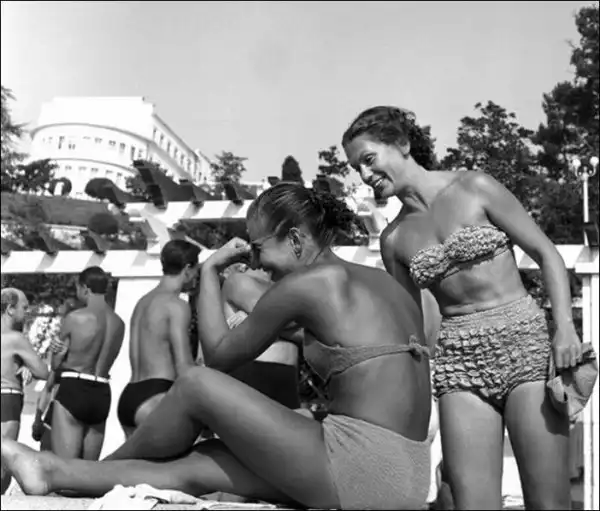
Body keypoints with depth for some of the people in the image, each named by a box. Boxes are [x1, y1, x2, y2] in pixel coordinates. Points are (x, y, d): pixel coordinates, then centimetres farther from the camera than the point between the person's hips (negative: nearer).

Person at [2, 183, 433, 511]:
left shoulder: (306, 282, -7)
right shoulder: (388, 280, 14)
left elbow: (219, 355, 5)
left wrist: (210, 271, 14)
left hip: (362, 467, -8)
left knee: (198, 384, 0)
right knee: (197, 467, 12)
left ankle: (109, 465, 25)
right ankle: (57, 472, 23)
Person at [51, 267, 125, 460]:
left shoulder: (75, 318, -7)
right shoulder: (119, 323, 8)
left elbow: (56, 363, 2)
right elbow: (105, 359, 11)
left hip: (73, 392, -6)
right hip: (101, 395, 6)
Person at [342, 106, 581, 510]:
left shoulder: (474, 188, -1)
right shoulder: (394, 239, 9)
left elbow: (547, 254, 1)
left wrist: (566, 327, -12)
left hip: (523, 341, -3)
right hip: (458, 360, 3)